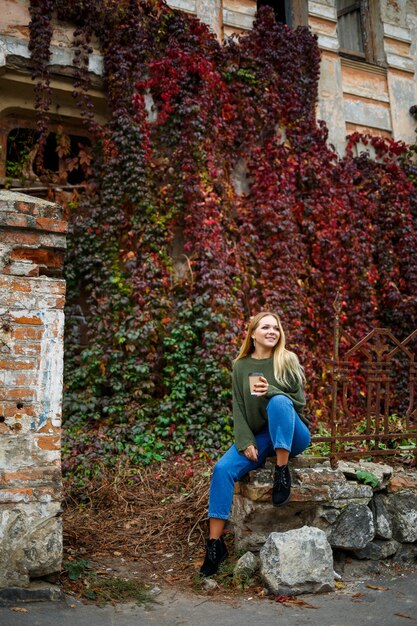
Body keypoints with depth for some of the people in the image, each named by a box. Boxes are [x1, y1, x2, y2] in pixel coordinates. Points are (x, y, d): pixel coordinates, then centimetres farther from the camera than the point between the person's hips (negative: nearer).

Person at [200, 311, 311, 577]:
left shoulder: (288, 360, 0)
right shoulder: (241, 366, 7)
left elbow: (299, 402, -4)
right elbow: (239, 409, 3)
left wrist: (271, 392, -22)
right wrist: (245, 443, -11)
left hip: (291, 435, -2)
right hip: (257, 436, 3)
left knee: (278, 402, -34)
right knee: (223, 468, -23)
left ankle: (282, 471, -26)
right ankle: (215, 543, -15)